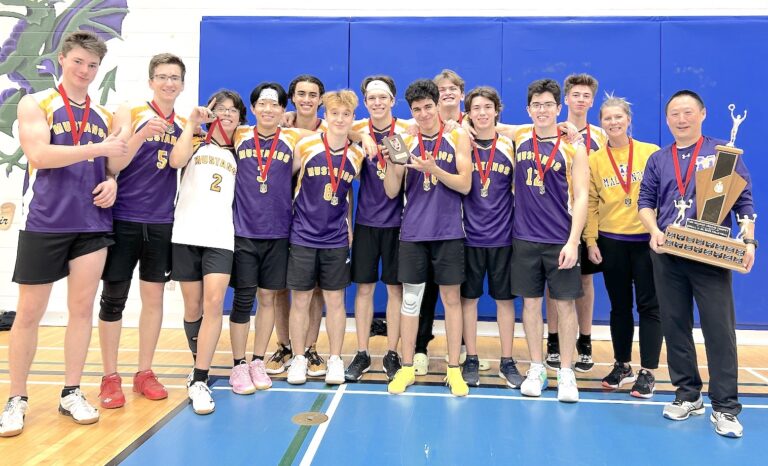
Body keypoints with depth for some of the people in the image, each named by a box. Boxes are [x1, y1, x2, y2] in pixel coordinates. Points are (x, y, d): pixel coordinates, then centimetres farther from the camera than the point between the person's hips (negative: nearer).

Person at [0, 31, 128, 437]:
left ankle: (71, 393, 17)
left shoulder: (104, 115, 13)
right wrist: (98, 148, -20)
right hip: (43, 224, -3)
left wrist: (112, 182, -1)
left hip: (92, 224, 4)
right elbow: (39, 154, -16)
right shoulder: (35, 104, 0)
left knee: (82, 308, 5)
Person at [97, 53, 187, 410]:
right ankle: (110, 377, 14)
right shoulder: (129, 114, -1)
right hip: (123, 219, -3)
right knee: (113, 297, 2)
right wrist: (143, 134, -24)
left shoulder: (184, 125, 10)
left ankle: (145, 373, 19)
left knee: (154, 297, 7)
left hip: (162, 223, 3)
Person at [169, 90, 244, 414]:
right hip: (187, 235, 0)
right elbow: (176, 161, -11)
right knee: (192, 307, 7)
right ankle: (200, 364, 29)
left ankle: (199, 381, -13)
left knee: (214, 304, -15)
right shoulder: (196, 145, 12)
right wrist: (191, 123, -9)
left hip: (221, 238, 1)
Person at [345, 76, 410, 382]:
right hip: (366, 220, 1)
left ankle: (392, 354, 20)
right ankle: (361, 355, 20)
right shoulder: (357, 130, 2)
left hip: (397, 220, -1)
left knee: (395, 288, 6)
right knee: (364, 287, 7)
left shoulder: (405, 130, -2)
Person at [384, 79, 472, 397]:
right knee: (411, 298, 6)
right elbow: (391, 191, 3)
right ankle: (407, 367, 18)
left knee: (451, 298, 5)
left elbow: (465, 185, -6)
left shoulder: (458, 138, 2)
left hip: (448, 233, -1)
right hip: (413, 233, 2)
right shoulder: (407, 143, 6)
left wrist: (434, 169, -20)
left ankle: (453, 368, 16)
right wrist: (391, 162, -15)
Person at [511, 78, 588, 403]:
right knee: (530, 302, 8)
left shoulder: (573, 146, -4)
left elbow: (581, 197, -7)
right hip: (525, 238, 2)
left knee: (565, 303, 4)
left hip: (560, 240, -2)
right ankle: (536, 369, 22)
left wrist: (573, 241, -14)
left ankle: (566, 373, 17)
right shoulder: (518, 139, 4)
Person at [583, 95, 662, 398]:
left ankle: (647, 372, 12)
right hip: (611, 241, 2)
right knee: (619, 305, 11)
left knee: (649, 305, 2)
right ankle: (622, 366, 24)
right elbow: (590, 203, 4)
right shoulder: (594, 160, 3)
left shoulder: (651, 153, -1)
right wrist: (590, 240, -2)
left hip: (647, 239, -2)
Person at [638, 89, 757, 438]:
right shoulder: (658, 160, 14)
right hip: (667, 256, 3)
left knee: (719, 329, -3)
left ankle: (725, 407, 7)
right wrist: (654, 231, -8)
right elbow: (646, 202, 11)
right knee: (675, 327, 8)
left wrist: (749, 241, -8)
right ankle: (688, 395, 22)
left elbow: (744, 202, 5)